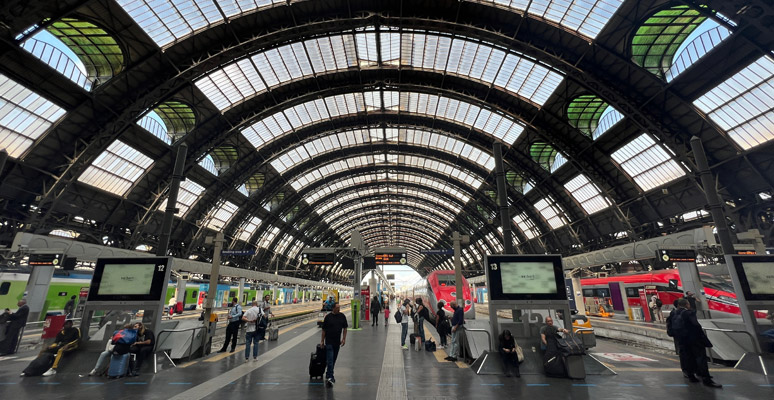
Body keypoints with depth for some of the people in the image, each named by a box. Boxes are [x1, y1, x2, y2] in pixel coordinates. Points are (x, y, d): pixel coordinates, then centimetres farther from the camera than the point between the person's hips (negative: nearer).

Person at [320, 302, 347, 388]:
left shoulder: (342, 316, 2)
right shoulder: (328, 317, -7)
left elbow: (345, 328, 8)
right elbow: (324, 329, -2)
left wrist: (344, 339, 1)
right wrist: (322, 340, -2)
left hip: (337, 342, 4)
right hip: (329, 341, -4)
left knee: (333, 360, 14)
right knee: (330, 360, -8)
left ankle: (328, 375, 31)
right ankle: (330, 377, -6)